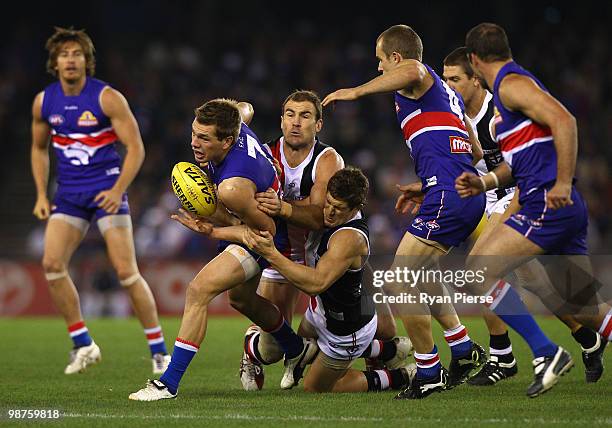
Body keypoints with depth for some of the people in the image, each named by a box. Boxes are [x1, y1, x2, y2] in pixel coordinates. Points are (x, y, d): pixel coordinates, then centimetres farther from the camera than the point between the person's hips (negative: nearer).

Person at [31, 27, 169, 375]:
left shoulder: (107, 98, -10)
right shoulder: (44, 102, 4)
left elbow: (136, 148, -10)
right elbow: (39, 148, 20)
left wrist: (118, 190, -22)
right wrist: (41, 195, 10)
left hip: (107, 191, -4)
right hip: (69, 194, 5)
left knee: (126, 271, -11)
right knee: (52, 263, -13)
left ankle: (159, 351, -1)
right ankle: (83, 345, 1)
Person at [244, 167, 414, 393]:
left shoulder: (349, 238, -38)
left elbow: (316, 283, -47)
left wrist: (271, 254, -51)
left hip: (345, 329, -9)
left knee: (314, 388, 14)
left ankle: (398, 378, 20)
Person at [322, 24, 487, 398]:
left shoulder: (415, 79, 1)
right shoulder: (446, 92, 29)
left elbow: (412, 71, -28)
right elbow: (475, 153, 32)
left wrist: (357, 91, -19)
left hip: (447, 197, -10)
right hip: (469, 194, 10)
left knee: (401, 281, -7)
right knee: (420, 271, 25)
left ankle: (429, 373, -3)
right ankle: (464, 350, 23)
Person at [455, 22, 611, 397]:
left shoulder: (511, 84, -7)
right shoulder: (511, 86, 24)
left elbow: (564, 120, -22)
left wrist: (563, 184, -24)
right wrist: (483, 183, 14)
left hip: (548, 205, -10)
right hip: (567, 211, 10)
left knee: (478, 270, -10)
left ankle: (546, 353, -13)